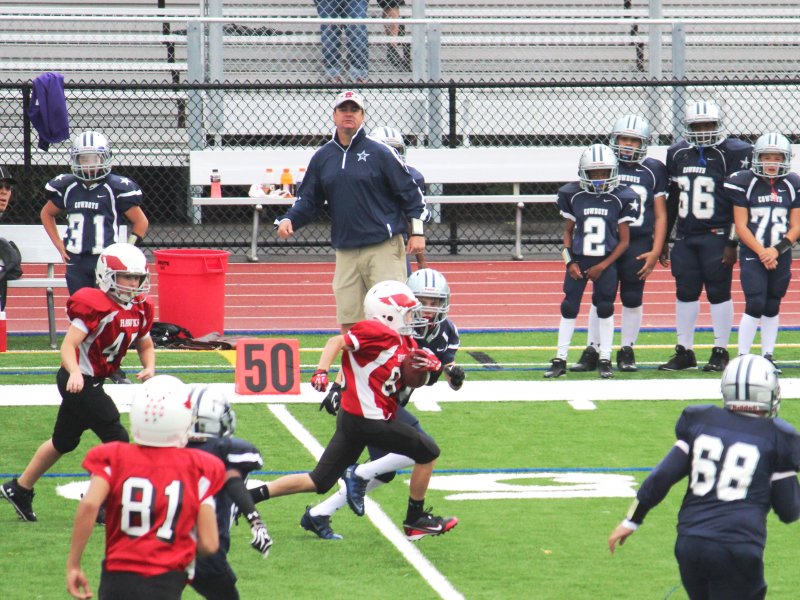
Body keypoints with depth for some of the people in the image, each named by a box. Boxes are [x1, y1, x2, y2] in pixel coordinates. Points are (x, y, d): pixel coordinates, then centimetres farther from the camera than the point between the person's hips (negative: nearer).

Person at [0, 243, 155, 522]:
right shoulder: (96, 306, -21)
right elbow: (68, 345, -25)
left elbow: (145, 345, 18)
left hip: (91, 383, 9)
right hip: (79, 381, -9)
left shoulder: (140, 309, 5)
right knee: (117, 438, -11)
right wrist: (75, 373, -42)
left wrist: (149, 367, -2)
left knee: (64, 441, 20)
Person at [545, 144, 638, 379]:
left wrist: (603, 266, -9)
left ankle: (605, 360, 11)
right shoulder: (574, 196, 0)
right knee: (569, 308, 0)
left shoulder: (620, 199, -5)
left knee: (605, 309, 0)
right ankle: (560, 360, 6)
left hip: (606, 262, -1)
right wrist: (570, 261, -2)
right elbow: (568, 231, 11)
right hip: (579, 260, 1)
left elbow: (624, 240, -1)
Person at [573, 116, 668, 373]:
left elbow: (660, 215, 6)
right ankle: (592, 352, 7)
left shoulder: (653, 171, 5)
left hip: (638, 243, 0)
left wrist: (655, 251, -2)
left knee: (632, 300, 3)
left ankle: (627, 352, 16)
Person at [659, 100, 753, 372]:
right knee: (685, 293, 7)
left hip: (716, 236, -5)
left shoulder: (732, 154, -6)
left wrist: (733, 243, -12)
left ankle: (720, 352, 8)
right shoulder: (678, 155, 11)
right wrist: (662, 238, 16)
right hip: (685, 236, 5)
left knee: (719, 293, 0)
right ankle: (684, 352, 13)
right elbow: (672, 200, 18)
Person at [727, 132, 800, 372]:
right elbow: (741, 226, -6)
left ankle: (767, 356, 17)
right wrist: (761, 253, -14)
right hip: (752, 254, -3)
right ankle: (743, 357, -6)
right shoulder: (744, 183, -5)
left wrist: (776, 250, -11)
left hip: (780, 256, 3)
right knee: (755, 305, -12)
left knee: (772, 308, 9)